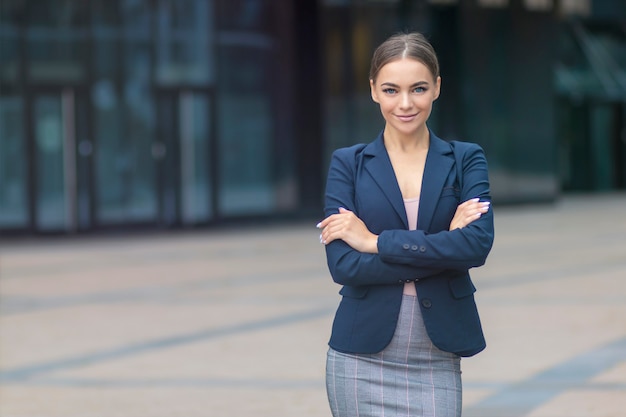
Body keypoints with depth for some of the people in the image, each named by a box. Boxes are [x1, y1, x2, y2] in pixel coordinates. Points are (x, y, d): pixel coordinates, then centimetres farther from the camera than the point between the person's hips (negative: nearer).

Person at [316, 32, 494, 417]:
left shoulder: (466, 160, 4)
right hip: (363, 359, -1)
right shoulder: (348, 164, 3)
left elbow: (478, 244, -13)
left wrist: (375, 241, -13)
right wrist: (441, 247, -13)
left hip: (438, 361, 1)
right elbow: (343, 265, -8)